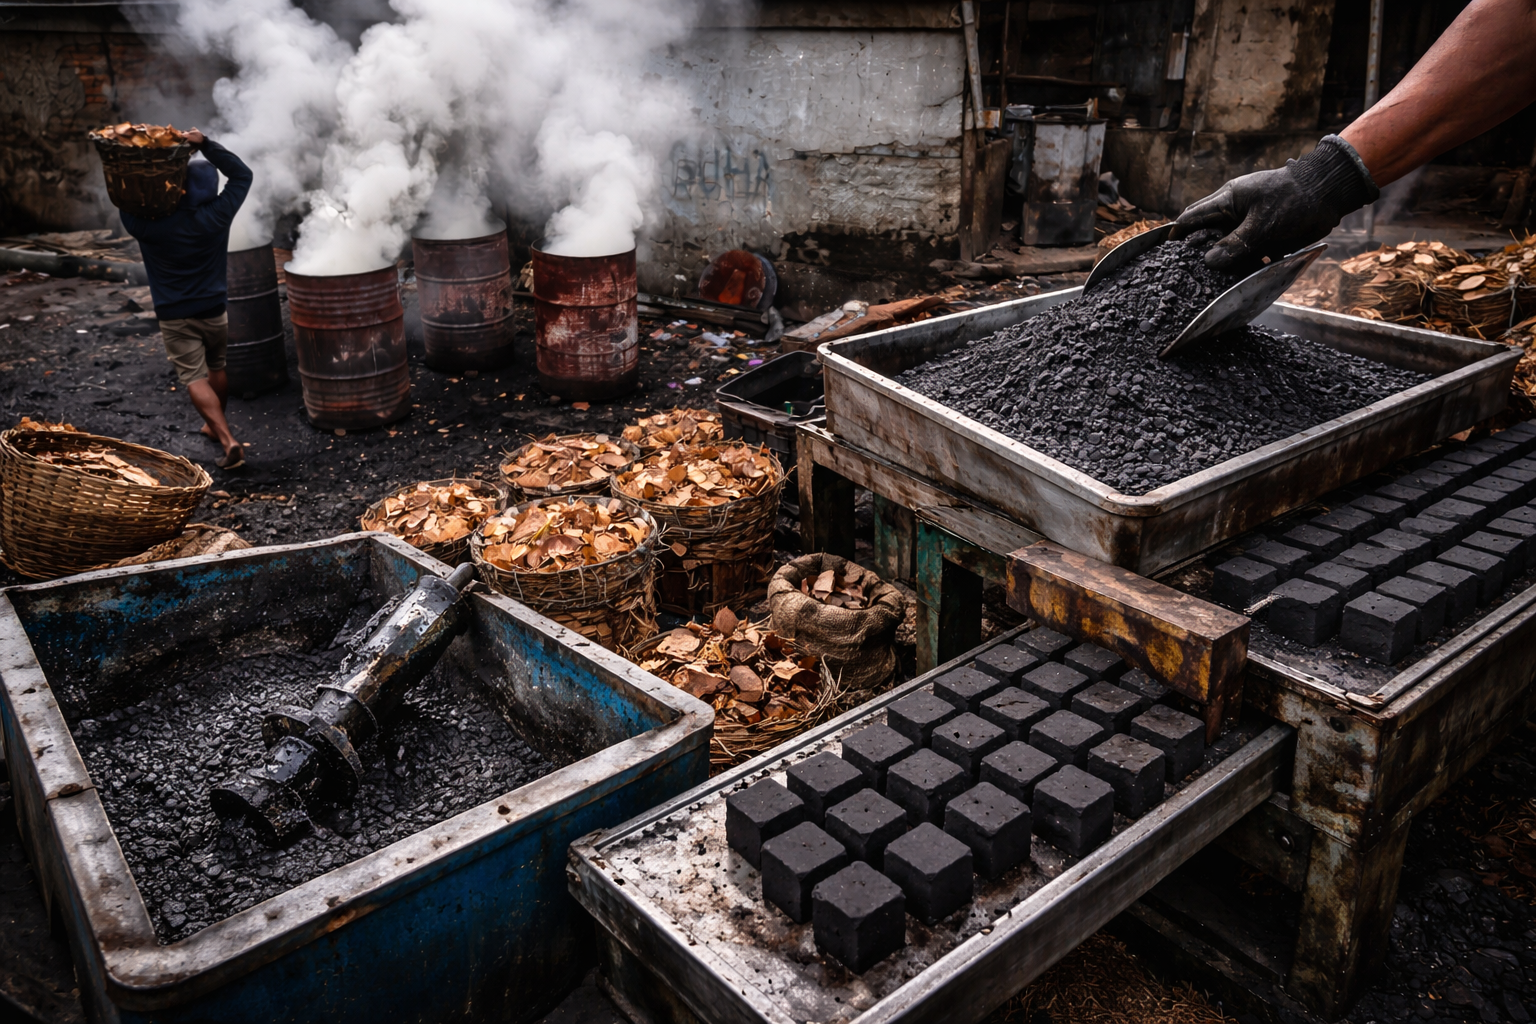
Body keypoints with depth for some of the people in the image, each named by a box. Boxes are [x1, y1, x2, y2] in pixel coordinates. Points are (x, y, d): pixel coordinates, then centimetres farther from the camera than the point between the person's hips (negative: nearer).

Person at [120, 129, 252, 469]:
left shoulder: (150, 224, -12)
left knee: (195, 379, -4)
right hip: (214, 310, 2)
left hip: (174, 316, -2)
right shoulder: (216, 216, -10)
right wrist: (206, 144, -8)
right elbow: (242, 174, -1)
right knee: (216, 368, 22)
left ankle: (228, 441, -18)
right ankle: (215, 425, 41)